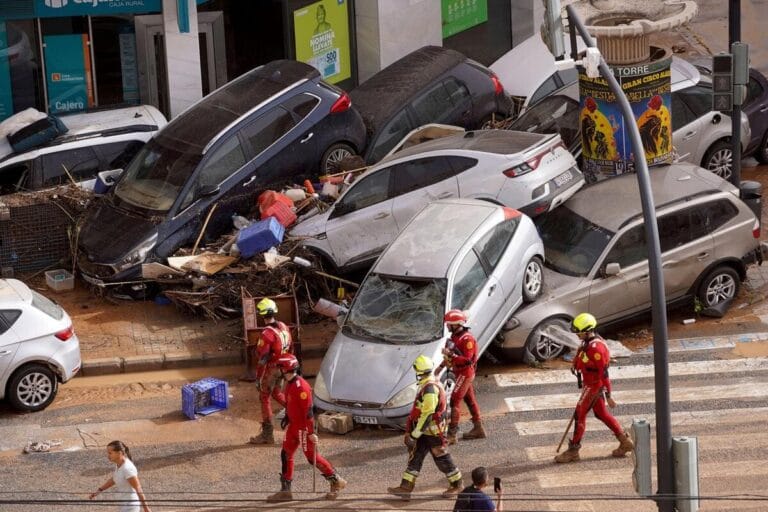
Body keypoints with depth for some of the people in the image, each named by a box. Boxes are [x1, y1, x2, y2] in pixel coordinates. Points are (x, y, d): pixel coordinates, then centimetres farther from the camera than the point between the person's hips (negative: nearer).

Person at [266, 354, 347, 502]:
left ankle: (336, 481, 14)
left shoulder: (301, 386, -23)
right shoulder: (289, 384, 6)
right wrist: (287, 417, 16)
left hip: (303, 427, -9)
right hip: (293, 426, 9)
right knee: (286, 455, 9)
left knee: (312, 457, 0)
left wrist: (311, 432, -24)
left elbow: (308, 410, -24)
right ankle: (285, 490, 16)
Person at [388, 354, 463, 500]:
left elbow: (427, 415, -27)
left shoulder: (430, 389, -26)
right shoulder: (428, 385, 7)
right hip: (426, 431, 9)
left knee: (442, 458, 5)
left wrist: (414, 435, -22)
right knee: (415, 456, 7)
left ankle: (456, 485, 21)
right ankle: (406, 487, 9)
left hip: (433, 432, -9)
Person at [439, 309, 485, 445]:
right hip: (460, 372, 10)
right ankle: (478, 429, 26)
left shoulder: (467, 339, -22)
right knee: (470, 400, 16)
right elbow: (452, 354, 22)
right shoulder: (455, 336, 9)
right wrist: (442, 365, 17)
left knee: (455, 401, -11)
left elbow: (467, 359, -27)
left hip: (465, 373, -10)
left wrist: (450, 355, -31)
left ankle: (452, 435, -12)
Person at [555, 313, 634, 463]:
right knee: (601, 414, 17)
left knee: (580, 415, -1)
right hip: (590, 384, 10)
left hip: (594, 386, -10)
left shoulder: (596, 348, -27)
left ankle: (573, 451, 8)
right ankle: (625, 442, 25)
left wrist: (608, 396, -23)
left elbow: (603, 373, -26)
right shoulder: (588, 341, 3)